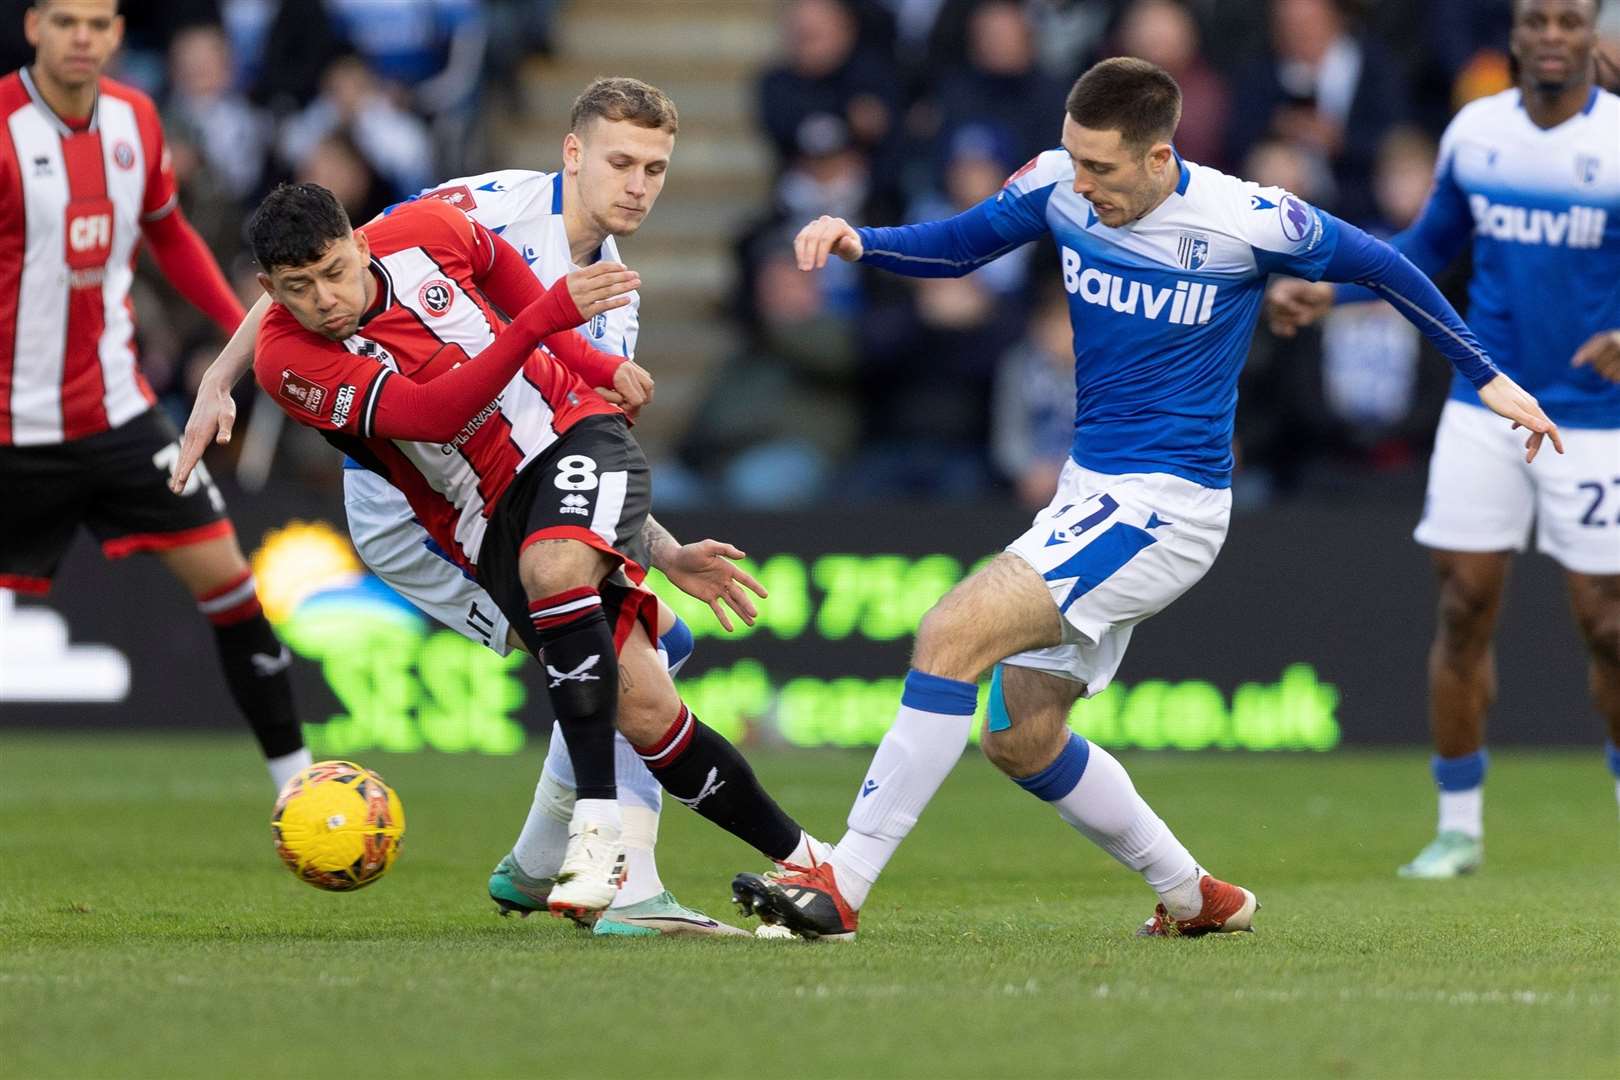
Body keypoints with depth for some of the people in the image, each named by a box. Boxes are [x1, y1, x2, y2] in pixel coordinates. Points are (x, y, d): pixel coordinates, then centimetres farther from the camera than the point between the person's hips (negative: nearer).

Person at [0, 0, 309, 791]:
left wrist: (243, 325, 11)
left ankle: (297, 777, 8)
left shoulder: (134, 119, 4)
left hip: (118, 413, 5)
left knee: (223, 576, 0)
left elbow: (169, 236, 20)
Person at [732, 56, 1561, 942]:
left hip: (1167, 505, -8)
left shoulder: (1246, 222, -16)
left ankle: (842, 885, -20)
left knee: (953, 634, -21)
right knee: (1019, 735, 10)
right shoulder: (1060, 187, -2)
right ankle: (1197, 900, 27)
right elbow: (954, 245, 12)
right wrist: (856, 240, -9)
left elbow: (1378, 266, -1)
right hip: (1091, 489, 8)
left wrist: (1487, 378, 6)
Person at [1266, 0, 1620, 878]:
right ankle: (1458, 826, 8)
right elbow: (1430, 247, 18)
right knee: (1464, 607, -1)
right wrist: (1323, 294, 7)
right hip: (1485, 406, 3)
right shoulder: (1474, 131, 3)